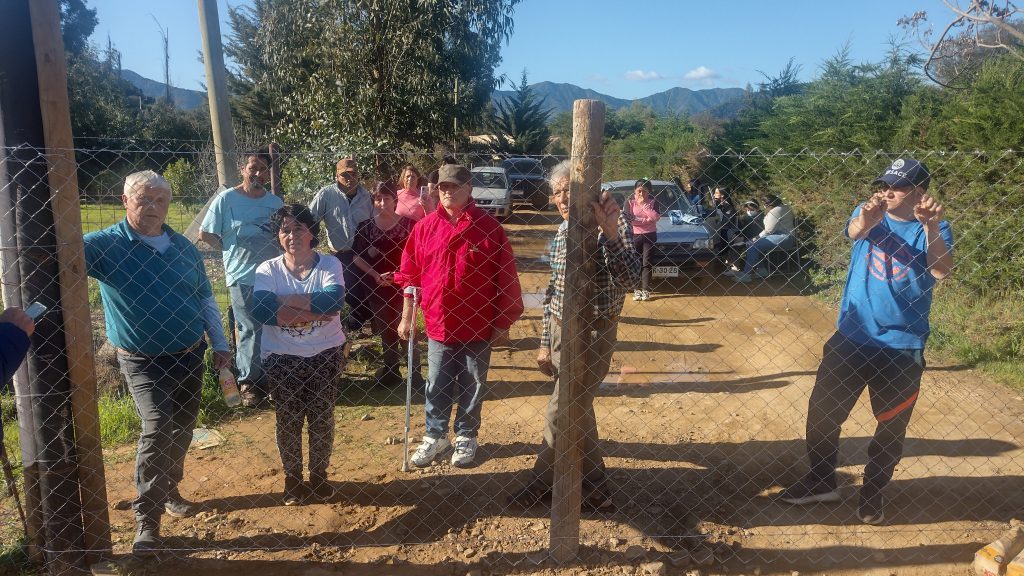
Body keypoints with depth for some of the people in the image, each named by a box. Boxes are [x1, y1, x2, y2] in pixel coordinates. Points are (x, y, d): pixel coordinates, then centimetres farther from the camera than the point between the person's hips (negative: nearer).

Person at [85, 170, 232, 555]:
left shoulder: (184, 248, 4)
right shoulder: (105, 245, -10)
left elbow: (206, 299, 12)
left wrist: (220, 344, 10)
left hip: (190, 354, 5)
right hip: (143, 361, -5)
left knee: (181, 430, 16)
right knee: (157, 429, -16)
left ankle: (168, 490, 39)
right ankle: (146, 517, -4)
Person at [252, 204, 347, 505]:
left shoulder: (329, 264, -6)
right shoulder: (268, 270, -6)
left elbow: (334, 300, -26)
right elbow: (261, 310, -24)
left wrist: (284, 300, -21)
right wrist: (313, 313, -24)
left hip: (326, 354, 0)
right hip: (281, 357, 0)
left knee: (322, 417, 11)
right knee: (288, 419, 11)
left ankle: (319, 475, 31)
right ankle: (292, 478, 30)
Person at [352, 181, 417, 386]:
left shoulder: (408, 224, -5)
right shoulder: (366, 226, 2)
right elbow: (357, 257, 1)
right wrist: (376, 275, -10)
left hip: (403, 286, -3)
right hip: (377, 287, 3)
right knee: (386, 330, 12)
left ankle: (415, 372, 8)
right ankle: (391, 371, 25)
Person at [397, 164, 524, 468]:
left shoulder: (489, 227, -9)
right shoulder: (424, 227, 0)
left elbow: (506, 277, -6)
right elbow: (410, 275, 5)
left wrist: (503, 322, -6)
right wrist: (406, 317, 4)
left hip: (478, 326, -2)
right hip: (438, 324, 2)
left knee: (473, 386, 12)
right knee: (437, 385, 13)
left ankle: (466, 437, 31)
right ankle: (435, 436, 31)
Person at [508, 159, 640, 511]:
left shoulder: (608, 226, -12)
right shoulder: (562, 231, 9)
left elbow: (629, 280, -26)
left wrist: (612, 233, -37)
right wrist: (545, 343, 14)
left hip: (592, 333, -7)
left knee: (560, 412, -2)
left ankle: (543, 484, 18)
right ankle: (595, 490, 29)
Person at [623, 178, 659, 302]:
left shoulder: (653, 201, 0)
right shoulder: (630, 202, -2)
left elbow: (656, 217, -14)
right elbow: (628, 219, -14)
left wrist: (644, 204, -17)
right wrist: (646, 220, -14)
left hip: (650, 235, 0)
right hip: (634, 235, 0)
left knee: (646, 263, -1)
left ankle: (646, 290, 0)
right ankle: (637, 290, 7)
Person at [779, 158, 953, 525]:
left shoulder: (933, 228, -4)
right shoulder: (869, 213, 0)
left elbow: (942, 271, -22)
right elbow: (854, 231, -24)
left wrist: (932, 227, -38)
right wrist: (866, 220, -48)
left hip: (902, 347, -1)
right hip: (850, 339, 2)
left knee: (892, 427, 11)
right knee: (822, 412, 7)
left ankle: (873, 491, 32)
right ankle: (821, 481, 27)